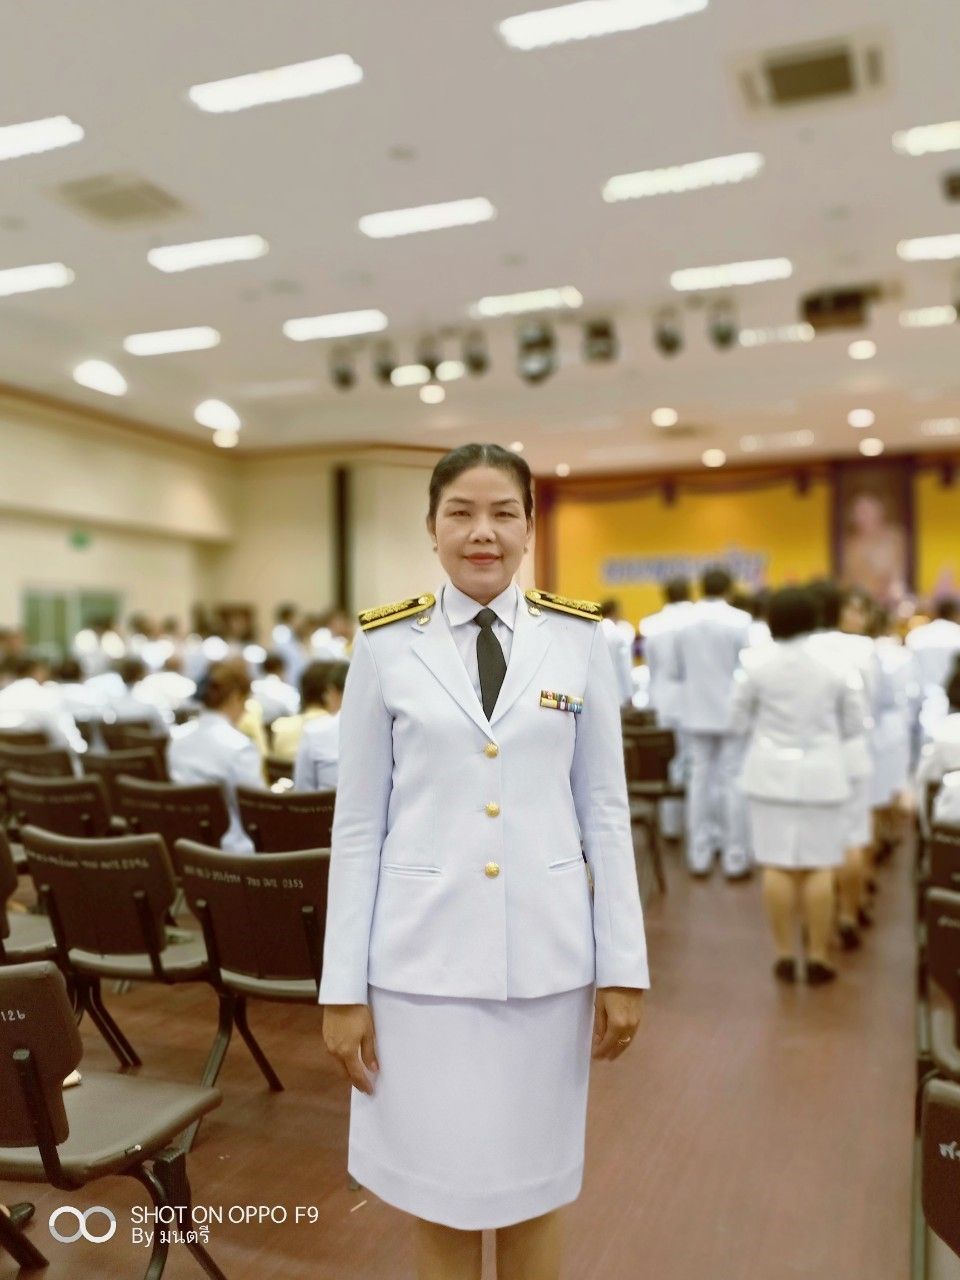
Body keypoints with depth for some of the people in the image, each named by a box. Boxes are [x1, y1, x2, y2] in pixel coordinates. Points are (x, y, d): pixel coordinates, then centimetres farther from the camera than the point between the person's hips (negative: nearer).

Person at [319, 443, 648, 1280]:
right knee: (439, 1200, 12)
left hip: (545, 952, 1)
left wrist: (624, 966, 2)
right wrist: (343, 986, -1)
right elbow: (358, 824, 0)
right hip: (423, 952, 0)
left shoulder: (578, 638, 0)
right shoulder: (386, 643, -2)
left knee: (533, 1191, 15)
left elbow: (605, 810, 3)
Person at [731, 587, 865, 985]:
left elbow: (739, 721, 0)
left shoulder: (756, 661, -7)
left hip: (772, 773, 0)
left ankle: (785, 955, 11)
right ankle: (818, 957, 11)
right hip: (822, 775, 0)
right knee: (818, 868, 5)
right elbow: (854, 724, 2)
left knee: (777, 866, 5)